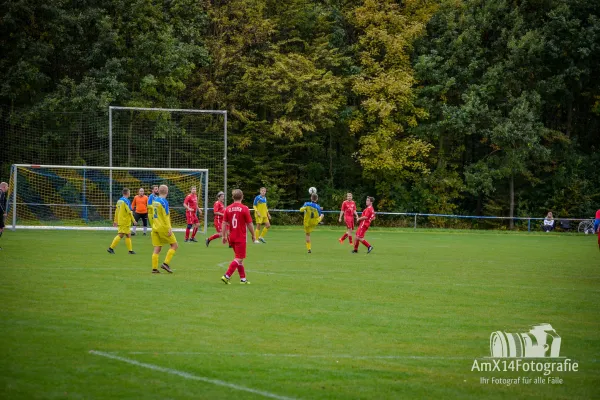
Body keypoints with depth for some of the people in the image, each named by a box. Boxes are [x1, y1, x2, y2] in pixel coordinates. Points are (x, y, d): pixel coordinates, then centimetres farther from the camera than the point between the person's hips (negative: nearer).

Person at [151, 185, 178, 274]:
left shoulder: (154, 200, 10)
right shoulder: (164, 202, -13)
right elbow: (166, 216, -16)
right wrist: (169, 228, -15)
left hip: (155, 228, 7)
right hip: (163, 227, -7)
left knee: (157, 248, 7)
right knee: (174, 245, 4)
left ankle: (154, 268, 1)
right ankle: (166, 263, -6)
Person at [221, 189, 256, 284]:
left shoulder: (227, 209, 1)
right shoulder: (244, 209, -11)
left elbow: (224, 223, 1)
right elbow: (249, 224, -7)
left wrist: (224, 236, 9)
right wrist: (253, 235, 6)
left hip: (231, 237, 6)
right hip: (241, 238, -6)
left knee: (238, 258, 17)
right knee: (239, 259, -2)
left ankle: (243, 278, 21)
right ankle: (227, 276, -15)